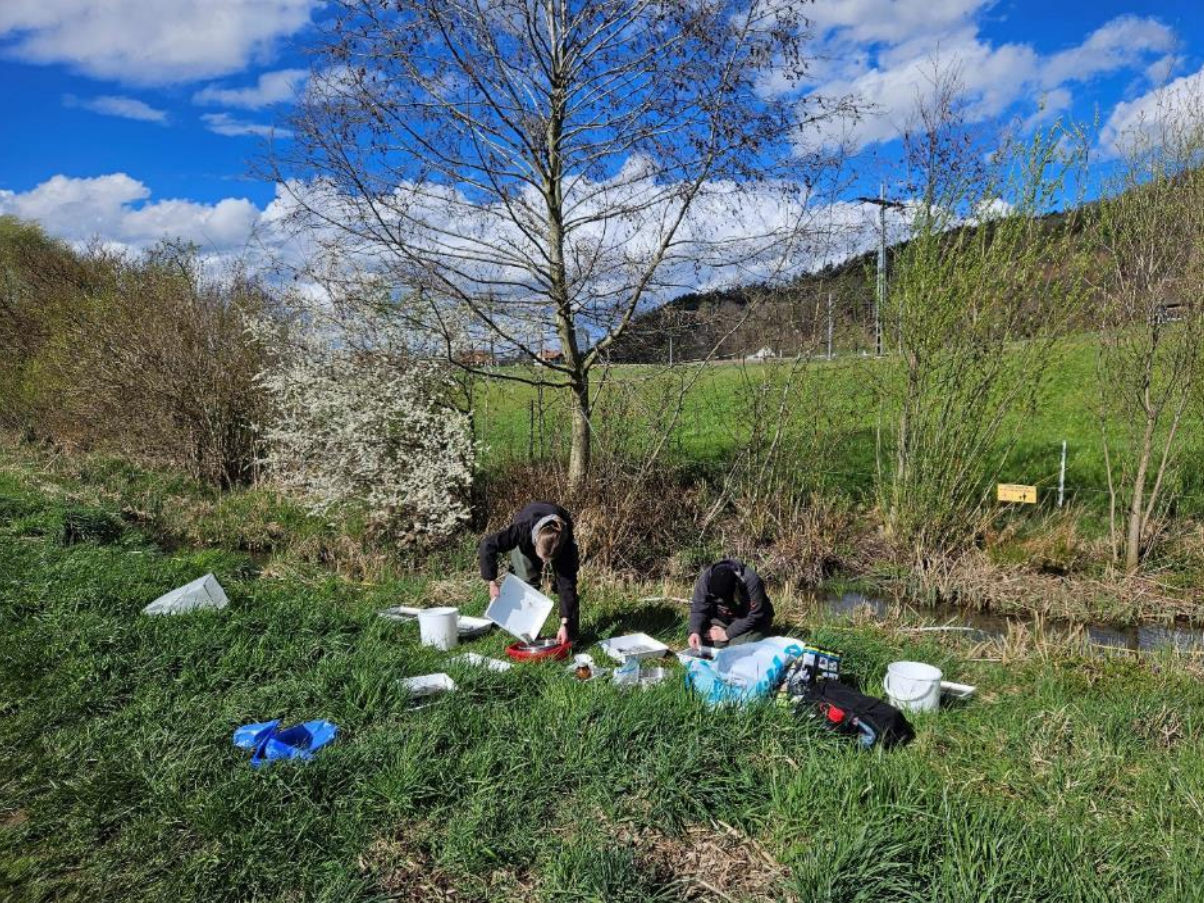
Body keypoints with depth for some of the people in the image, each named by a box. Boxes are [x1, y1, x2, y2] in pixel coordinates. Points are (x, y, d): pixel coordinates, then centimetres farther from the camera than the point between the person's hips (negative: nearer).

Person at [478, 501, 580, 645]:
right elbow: (487, 545, -36)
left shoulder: (566, 544, -42)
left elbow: (566, 584, -36)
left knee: (568, 581, -12)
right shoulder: (522, 530, -45)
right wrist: (492, 583, -38)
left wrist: (564, 624, -38)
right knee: (527, 582, -11)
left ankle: (571, 636, -1)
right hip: (527, 541, 1)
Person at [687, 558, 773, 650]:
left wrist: (727, 634, -24)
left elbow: (753, 616, -27)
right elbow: (698, 608, -15)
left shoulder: (751, 582, -33)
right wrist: (695, 631, -32)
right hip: (720, 618, 3)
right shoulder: (705, 578, -23)